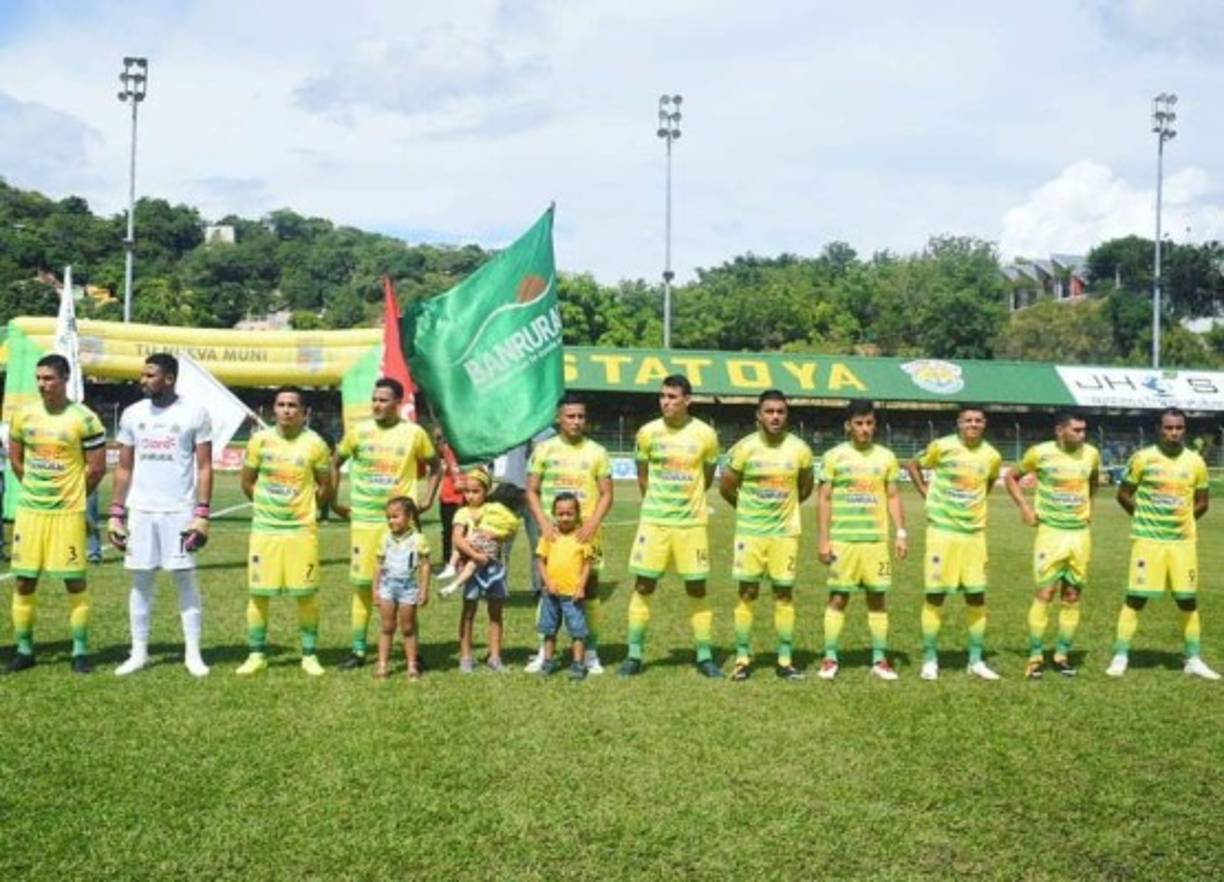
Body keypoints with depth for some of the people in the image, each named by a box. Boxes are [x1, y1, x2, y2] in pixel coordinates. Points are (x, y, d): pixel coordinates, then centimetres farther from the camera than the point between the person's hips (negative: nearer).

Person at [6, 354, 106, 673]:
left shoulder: (84, 419, -9)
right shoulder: (24, 415, 4)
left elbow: (96, 468, -4)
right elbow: (15, 460, 16)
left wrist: (72, 497, 5)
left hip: (68, 514, -4)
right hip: (29, 511, 4)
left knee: (75, 581, 1)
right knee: (24, 581, 7)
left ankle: (81, 651, 11)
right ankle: (24, 650, 18)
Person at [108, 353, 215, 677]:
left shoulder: (194, 414, -3)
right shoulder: (132, 414, 7)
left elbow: (204, 468, -4)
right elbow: (124, 468, 11)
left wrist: (202, 514, -11)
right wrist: (115, 514, 5)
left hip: (180, 511, -3)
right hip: (141, 511, 4)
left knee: (185, 580, 0)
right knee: (141, 581, 7)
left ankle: (193, 653, 6)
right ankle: (138, 653, 15)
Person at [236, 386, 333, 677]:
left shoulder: (315, 444, -5)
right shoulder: (260, 440, 0)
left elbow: (325, 486, 6)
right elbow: (247, 481, 10)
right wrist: (269, 504, 12)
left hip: (302, 529, -2)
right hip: (264, 529, 2)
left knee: (306, 594, 1)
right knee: (258, 593, 4)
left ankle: (310, 656, 14)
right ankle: (257, 655, 16)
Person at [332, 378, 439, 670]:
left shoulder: (414, 433, -1)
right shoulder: (358, 431, 2)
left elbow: (435, 467, 12)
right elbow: (335, 463, 14)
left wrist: (427, 501, 4)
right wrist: (333, 502, 7)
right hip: (363, 519, 2)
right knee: (362, 585, 6)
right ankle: (358, 650, 14)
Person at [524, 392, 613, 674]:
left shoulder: (596, 452, 4)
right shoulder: (544, 449, 4)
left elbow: (606, 494, 3)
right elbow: (531, 491, 4)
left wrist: (593, 522, -13)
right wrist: (543, 522, -10)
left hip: (586, 533, 0)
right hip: (552, 532, 0)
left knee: (589, 591, 2)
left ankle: (591, 651, 11)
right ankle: (545, 651, 12)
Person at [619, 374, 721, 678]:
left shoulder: (705, 434, -4)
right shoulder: (648, 432, -2)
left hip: (691, 522, -1)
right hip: (653, 520, 1)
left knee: (697, 589, 4)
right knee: (643, 586, 2)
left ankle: (705, 656, 15)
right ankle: (635, 655, 11)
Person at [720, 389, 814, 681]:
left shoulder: (799, 449, -3)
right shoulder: (744, 448, -7)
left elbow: (806, 487, 14)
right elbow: (726, 487, 5)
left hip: (785, 532, 1)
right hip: (749, 531, -1)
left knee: (784, 594, 4)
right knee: (747, 594, 2)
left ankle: (785, 660, 11)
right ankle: (743, 659, 9)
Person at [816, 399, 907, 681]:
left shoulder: (886, 457, 7)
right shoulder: (834, 456, 0)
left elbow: (893, 497, 11)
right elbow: (824, 499, 0)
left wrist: (901, 533, 1)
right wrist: (824, 540, -5)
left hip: (877, 539, 2)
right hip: (842, 540, -2)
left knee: (878, 598, 5)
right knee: (838, 598, 0)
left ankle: (880, 659, 13)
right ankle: (830, 658, 9)